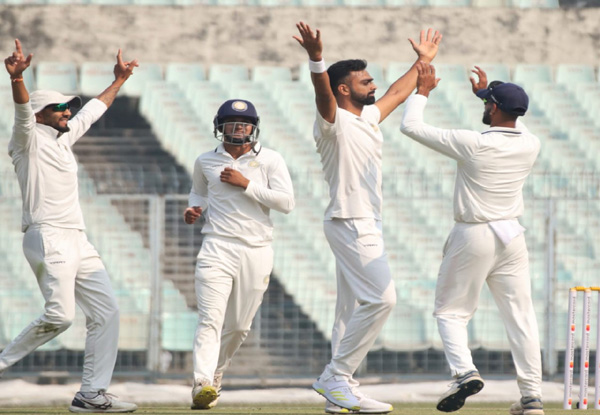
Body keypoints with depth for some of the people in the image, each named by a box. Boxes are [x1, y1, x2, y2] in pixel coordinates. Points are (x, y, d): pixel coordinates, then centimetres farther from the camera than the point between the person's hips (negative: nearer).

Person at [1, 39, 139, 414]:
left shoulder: (64, 138, 22)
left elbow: (94, 110, 36)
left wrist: (119, 80, 42)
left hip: (79, 242, 9)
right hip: (48, 238, -9)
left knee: (106, 311, 2)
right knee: (60, 315, -22)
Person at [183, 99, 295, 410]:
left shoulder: (269, 160, 2)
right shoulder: (206, 162, 9)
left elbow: (286, 202, -7)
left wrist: (246, 184, -13)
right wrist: (194, 209, 5)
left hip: (256, 252, 1)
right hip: (217, 248, -1)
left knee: (239, 326, 8)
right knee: (211, 319, -17)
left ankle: (214, 376, 29)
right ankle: (203, 384, -30)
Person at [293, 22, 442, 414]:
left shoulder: (368, 117, 17)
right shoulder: (334, 121, -11)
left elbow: (397, 94, 33)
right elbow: (323, 92, -31)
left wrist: (424, 61, 41)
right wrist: (316, 60, -50)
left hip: (366, 225, 10)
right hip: (350, 223, -10)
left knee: (354, 308, 7)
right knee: (381, 297, -15)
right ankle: (337, 377, -11)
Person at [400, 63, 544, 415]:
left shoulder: (473, 144, -18)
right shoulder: (530, 145, -3)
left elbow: (411, 126, -11)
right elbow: (514, 126, 25)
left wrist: (423, 91, 4)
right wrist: (487, 90, 31)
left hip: (473, 238, -4)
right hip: (512, 235, 4)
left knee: (452, 310, 8)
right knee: (520, 315, 5)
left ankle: (465, 371, -15)